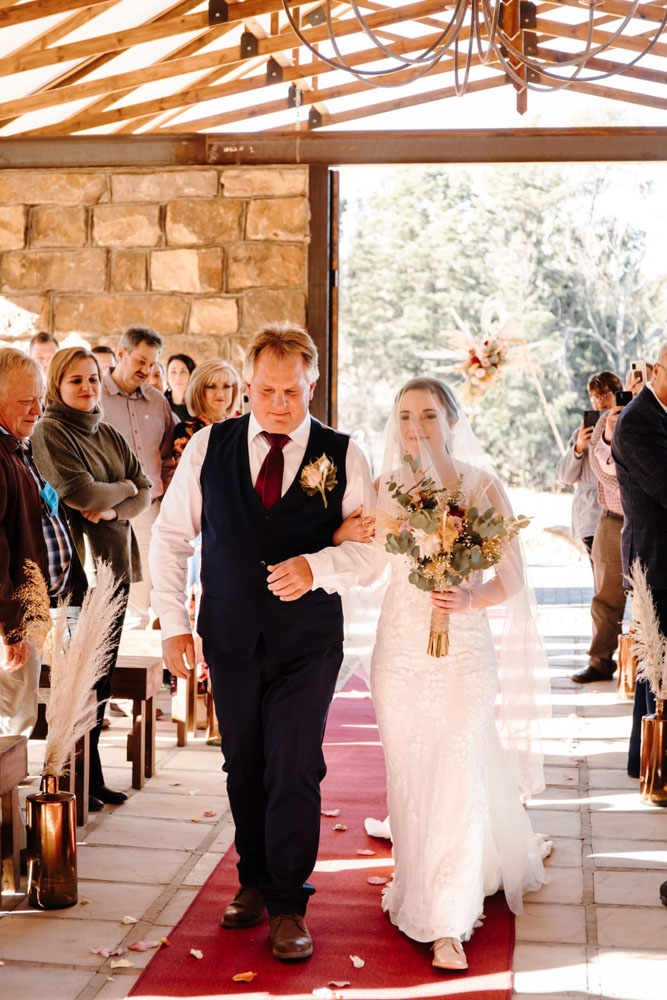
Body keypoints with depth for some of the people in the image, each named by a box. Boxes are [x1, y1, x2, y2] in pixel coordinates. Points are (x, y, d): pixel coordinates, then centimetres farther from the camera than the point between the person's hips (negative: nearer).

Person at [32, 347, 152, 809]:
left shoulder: (109, 434, 16)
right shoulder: (50, 432, -6)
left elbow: (145, 490, 10)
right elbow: (81, 493, -17)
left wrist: (113, 508, -9)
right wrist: (123, 487, 1)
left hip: (115, 561, 7)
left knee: (103, 671, 10)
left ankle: (92, 777, 19)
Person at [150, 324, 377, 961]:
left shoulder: (342, 456, -2)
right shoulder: (209, 447, 2)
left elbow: (370, 549, -4)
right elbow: (170, 537, 6)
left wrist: (318, 567, -24)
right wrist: (173, 622, 1)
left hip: (307, 643, -2)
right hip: (230, 638, 2)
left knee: (293, 770, -4)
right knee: (243, 767, 14)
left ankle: (287, 904, 10)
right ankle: (254, 881, 31)